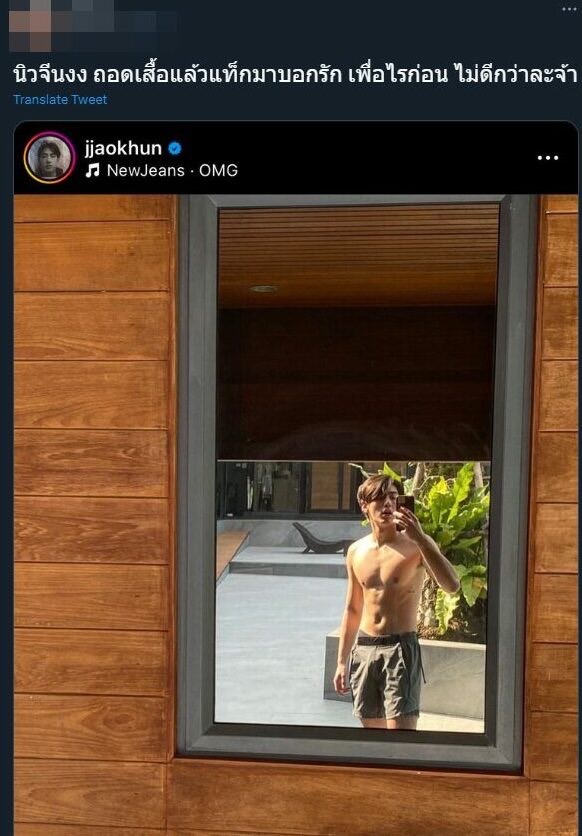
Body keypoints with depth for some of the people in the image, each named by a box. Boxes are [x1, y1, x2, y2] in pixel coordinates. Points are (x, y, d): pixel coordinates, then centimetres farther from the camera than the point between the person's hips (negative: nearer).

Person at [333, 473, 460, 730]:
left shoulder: (416, 545, -7)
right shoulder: (356, 551, 7)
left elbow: (452, 585, -22)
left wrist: (420, 538, -29)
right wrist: (342, 662, 15)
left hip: (401, 647, -5)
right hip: (363, 648, 5)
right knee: (371, 727, 13)